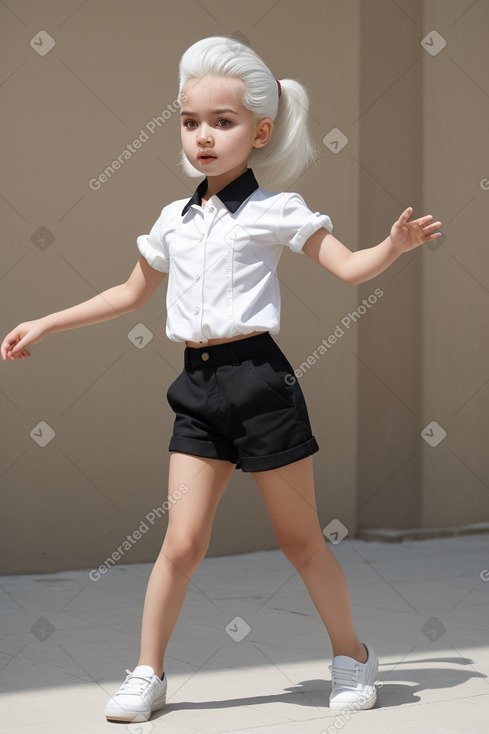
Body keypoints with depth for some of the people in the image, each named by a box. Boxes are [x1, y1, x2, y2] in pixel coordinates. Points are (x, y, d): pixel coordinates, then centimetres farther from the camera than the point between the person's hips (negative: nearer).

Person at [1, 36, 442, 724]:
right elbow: (132, 291, 26)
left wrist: (396, 244, -27)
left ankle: (352, 653, 26)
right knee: (182, 542, -1)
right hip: (198, 387, 4)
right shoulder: (174, 219, 14)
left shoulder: (274, 210, -1)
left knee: (300, 538, 7)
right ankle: (148, 674, 13)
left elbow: (349, 266, -6)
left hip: (258, 377, -4)